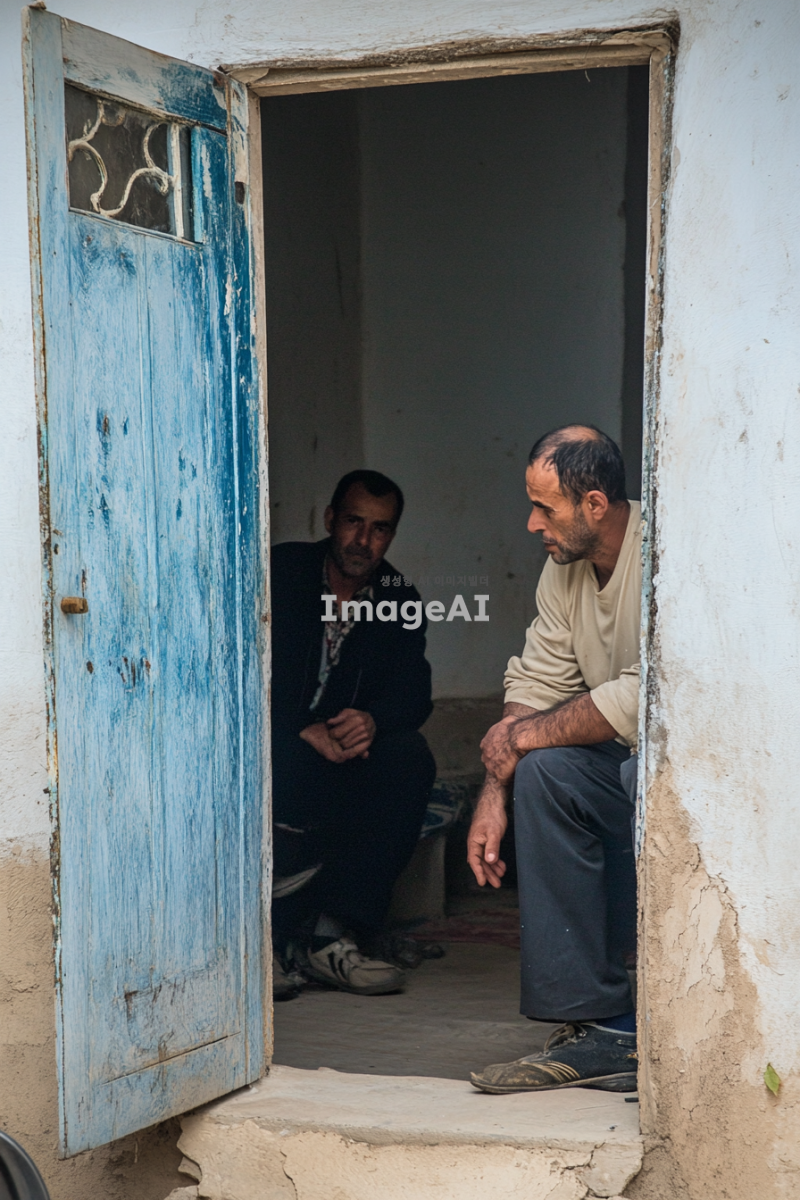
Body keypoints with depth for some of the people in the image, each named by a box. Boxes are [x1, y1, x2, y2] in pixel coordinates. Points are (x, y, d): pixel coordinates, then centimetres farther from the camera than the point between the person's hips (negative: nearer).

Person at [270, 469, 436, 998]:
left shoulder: (399, 597, 7)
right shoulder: (282, 572, -3)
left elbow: (414, 695, -4)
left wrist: (372, 720, -29)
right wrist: (306, 730, -30)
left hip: (348, 751, 3)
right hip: (272, 744, -3)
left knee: (410, 756, -27)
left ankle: (329, 934, -29)